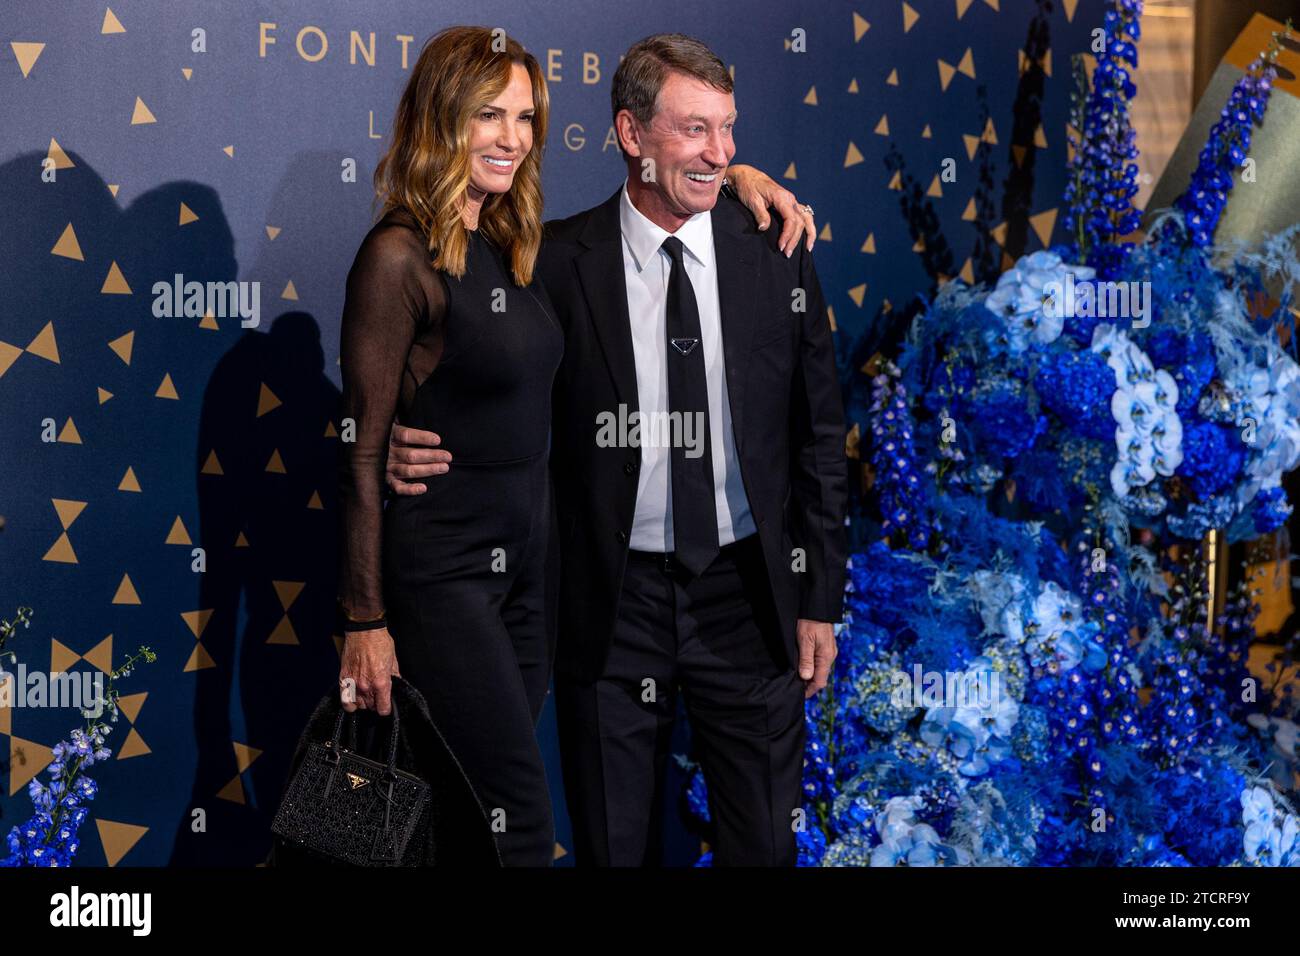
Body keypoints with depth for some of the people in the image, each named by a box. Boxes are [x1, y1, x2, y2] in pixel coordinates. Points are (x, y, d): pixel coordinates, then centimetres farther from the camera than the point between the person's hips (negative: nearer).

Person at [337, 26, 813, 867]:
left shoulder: (515, 245, 9)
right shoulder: (400, 256, -12)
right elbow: (363, 448, -12)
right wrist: (365, 621, -13)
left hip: (530, 550, 7)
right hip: (444, 565, -7)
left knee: (481, 809, 11)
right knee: (521, 818, -10)